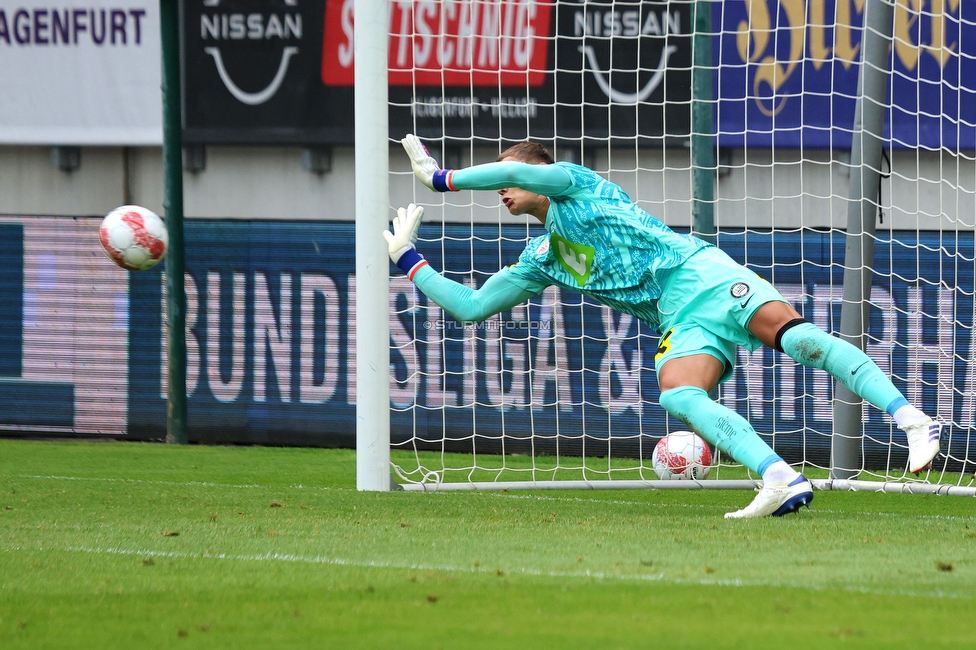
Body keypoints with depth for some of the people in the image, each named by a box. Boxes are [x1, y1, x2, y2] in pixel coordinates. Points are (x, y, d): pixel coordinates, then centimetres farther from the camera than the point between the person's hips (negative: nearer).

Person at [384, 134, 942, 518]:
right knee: (676, 394, -26)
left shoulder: (576, 183, 11)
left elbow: (516, 167, -8)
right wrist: (408, 259, 28)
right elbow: (471, 307, 32)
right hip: (681, 322, 6)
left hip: (698, 272, -6)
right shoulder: (540, 259, 29)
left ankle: (912, 420, -39)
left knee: (795, 334, -29)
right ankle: (783, 481, -44)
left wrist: (444, 178, 3)